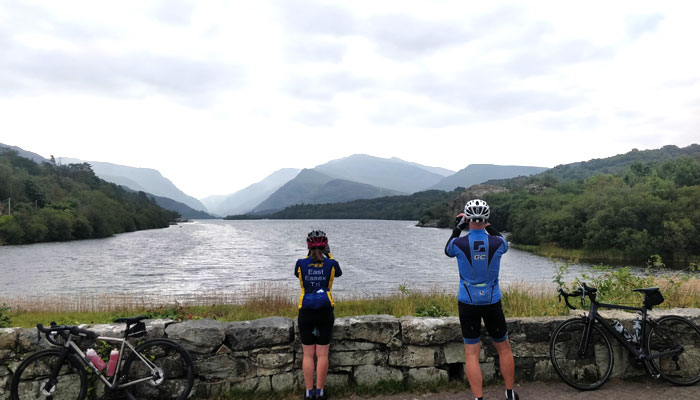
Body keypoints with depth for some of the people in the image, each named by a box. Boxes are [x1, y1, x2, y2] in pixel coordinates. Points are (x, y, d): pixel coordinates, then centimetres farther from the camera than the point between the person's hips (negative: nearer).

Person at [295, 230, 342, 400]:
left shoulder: (301, 263, -2)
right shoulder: (331, 264, -2)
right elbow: (338, 273, 21)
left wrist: (309, 255, 20)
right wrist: (329, 254, 20)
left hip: (306, 312, 0)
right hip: (325, 312, 0)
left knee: (308, 355, 8)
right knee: (322, 354, 6)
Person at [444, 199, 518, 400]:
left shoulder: (459, 244, -12)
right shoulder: (497, 243, -10)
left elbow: (447, 250, 12)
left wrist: (457, 228, 18)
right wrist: (488, 226, 18)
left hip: (467, 303, -1)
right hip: (492, 302, 1)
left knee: (471, 353, 6)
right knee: (504, 348, 19)